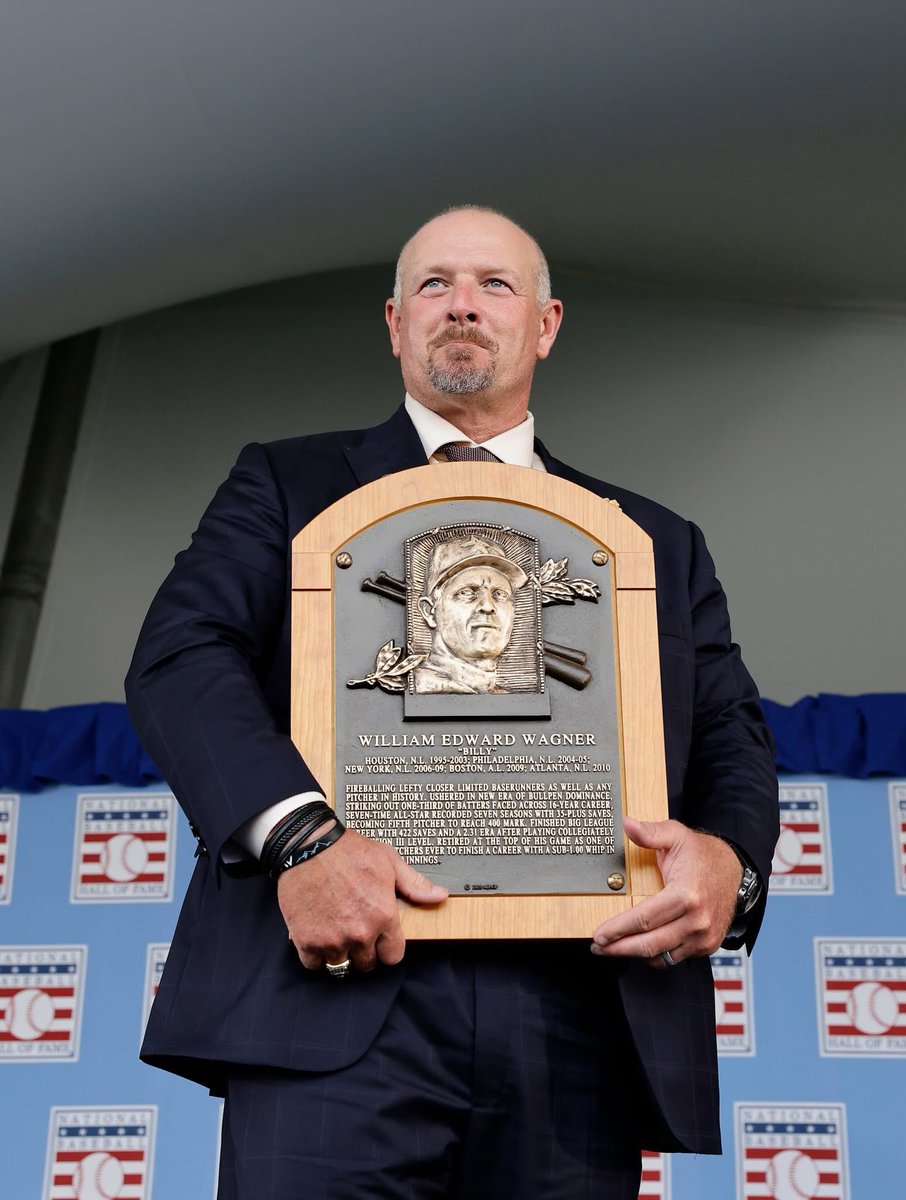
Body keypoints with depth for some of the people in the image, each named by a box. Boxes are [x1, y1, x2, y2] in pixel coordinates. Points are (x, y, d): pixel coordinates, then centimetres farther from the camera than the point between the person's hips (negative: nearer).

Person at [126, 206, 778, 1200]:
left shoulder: (657, 542, 23)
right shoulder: (288, 485, 16)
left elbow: (732, 736, 17)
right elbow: (179, 655, 2)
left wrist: (730, 858, -7)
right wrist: (297, 835, -16)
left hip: (581, 1030, 3)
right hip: (342, 994, -2)